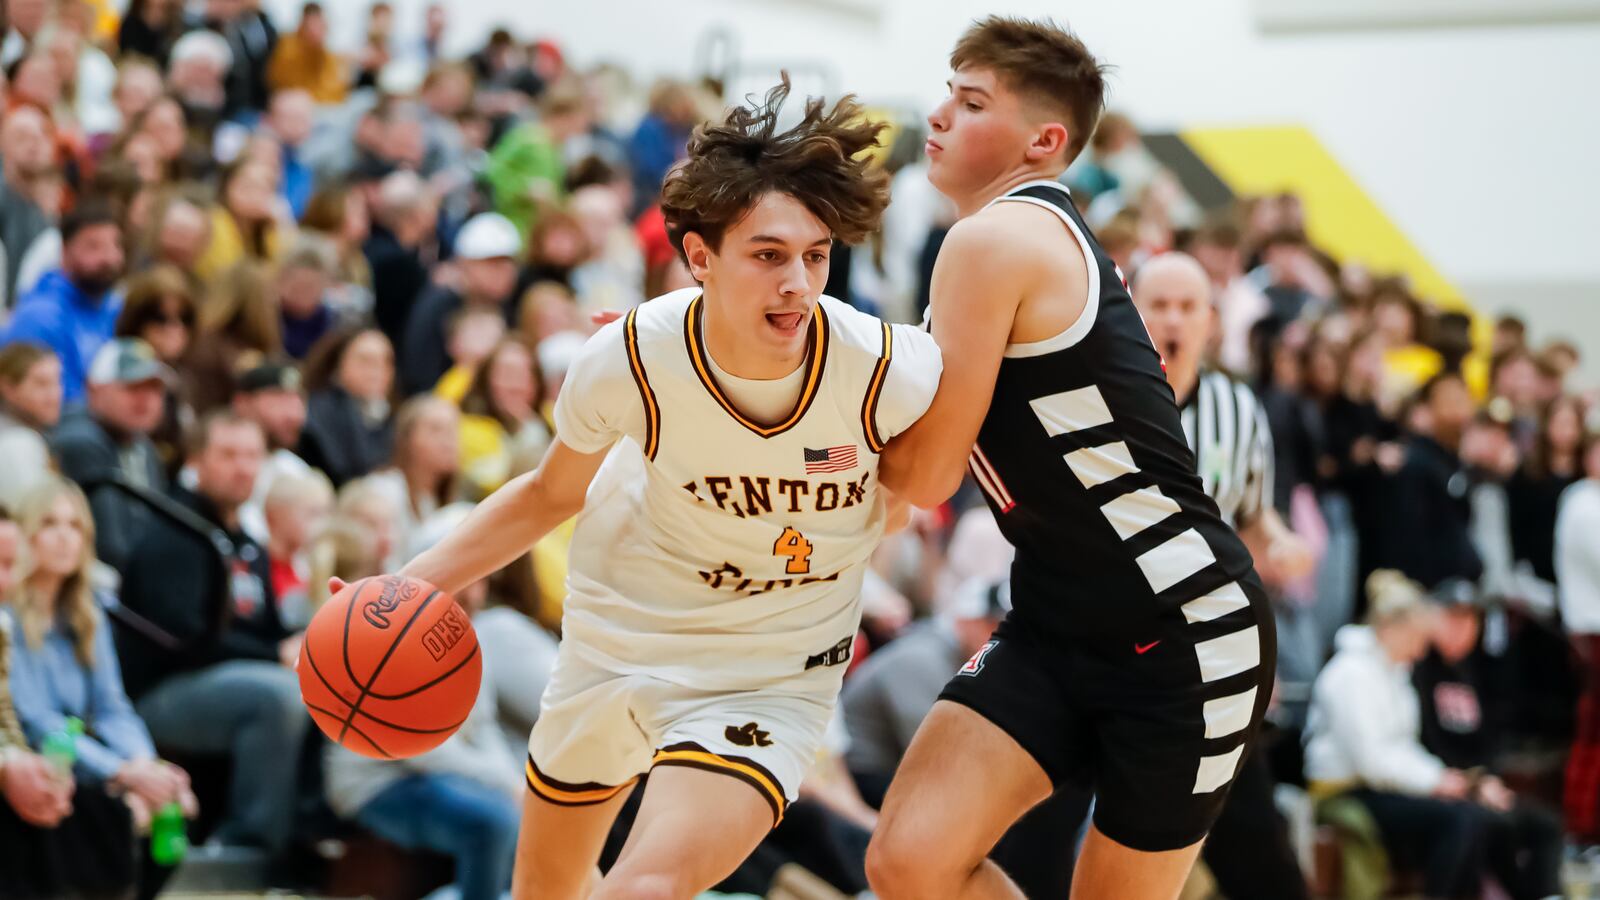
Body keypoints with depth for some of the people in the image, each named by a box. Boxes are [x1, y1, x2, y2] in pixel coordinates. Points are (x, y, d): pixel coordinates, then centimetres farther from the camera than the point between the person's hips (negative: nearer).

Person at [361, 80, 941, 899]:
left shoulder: (886, 371, -30)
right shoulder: (629, 360, -25)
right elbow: (554, 494, -3)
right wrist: (413, 584, -10)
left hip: (767, 682, -2)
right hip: (617, 634, 3)